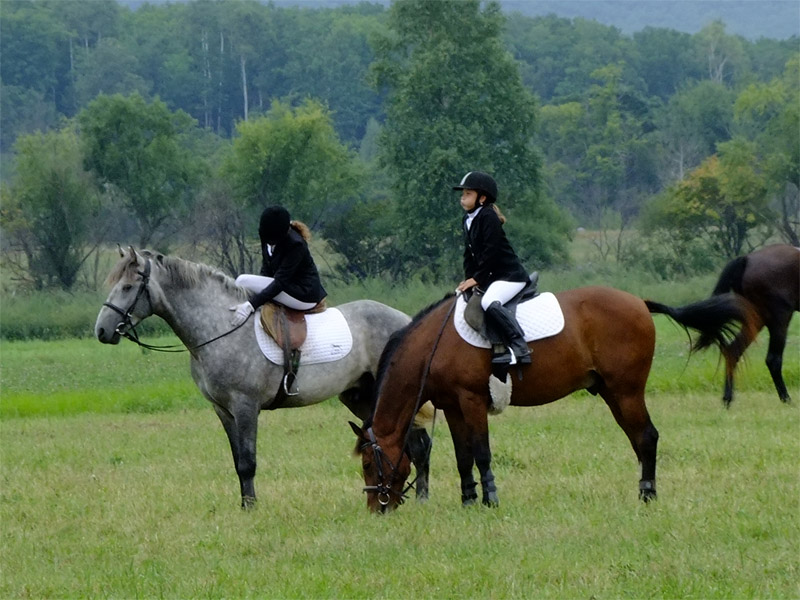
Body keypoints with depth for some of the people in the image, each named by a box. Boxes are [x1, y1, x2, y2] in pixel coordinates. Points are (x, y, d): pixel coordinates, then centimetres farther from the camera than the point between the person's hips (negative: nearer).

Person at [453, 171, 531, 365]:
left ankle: (520, 348, -36)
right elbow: (470, 253, 18)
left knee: (489, 303, -34)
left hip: (510, 275, -11)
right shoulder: (468, 220, 14)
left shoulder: (488, 218, -14)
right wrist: (468, 279, 6)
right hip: (491, 277, 11)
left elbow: (490, 253, -19)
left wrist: (476, 279, -17)